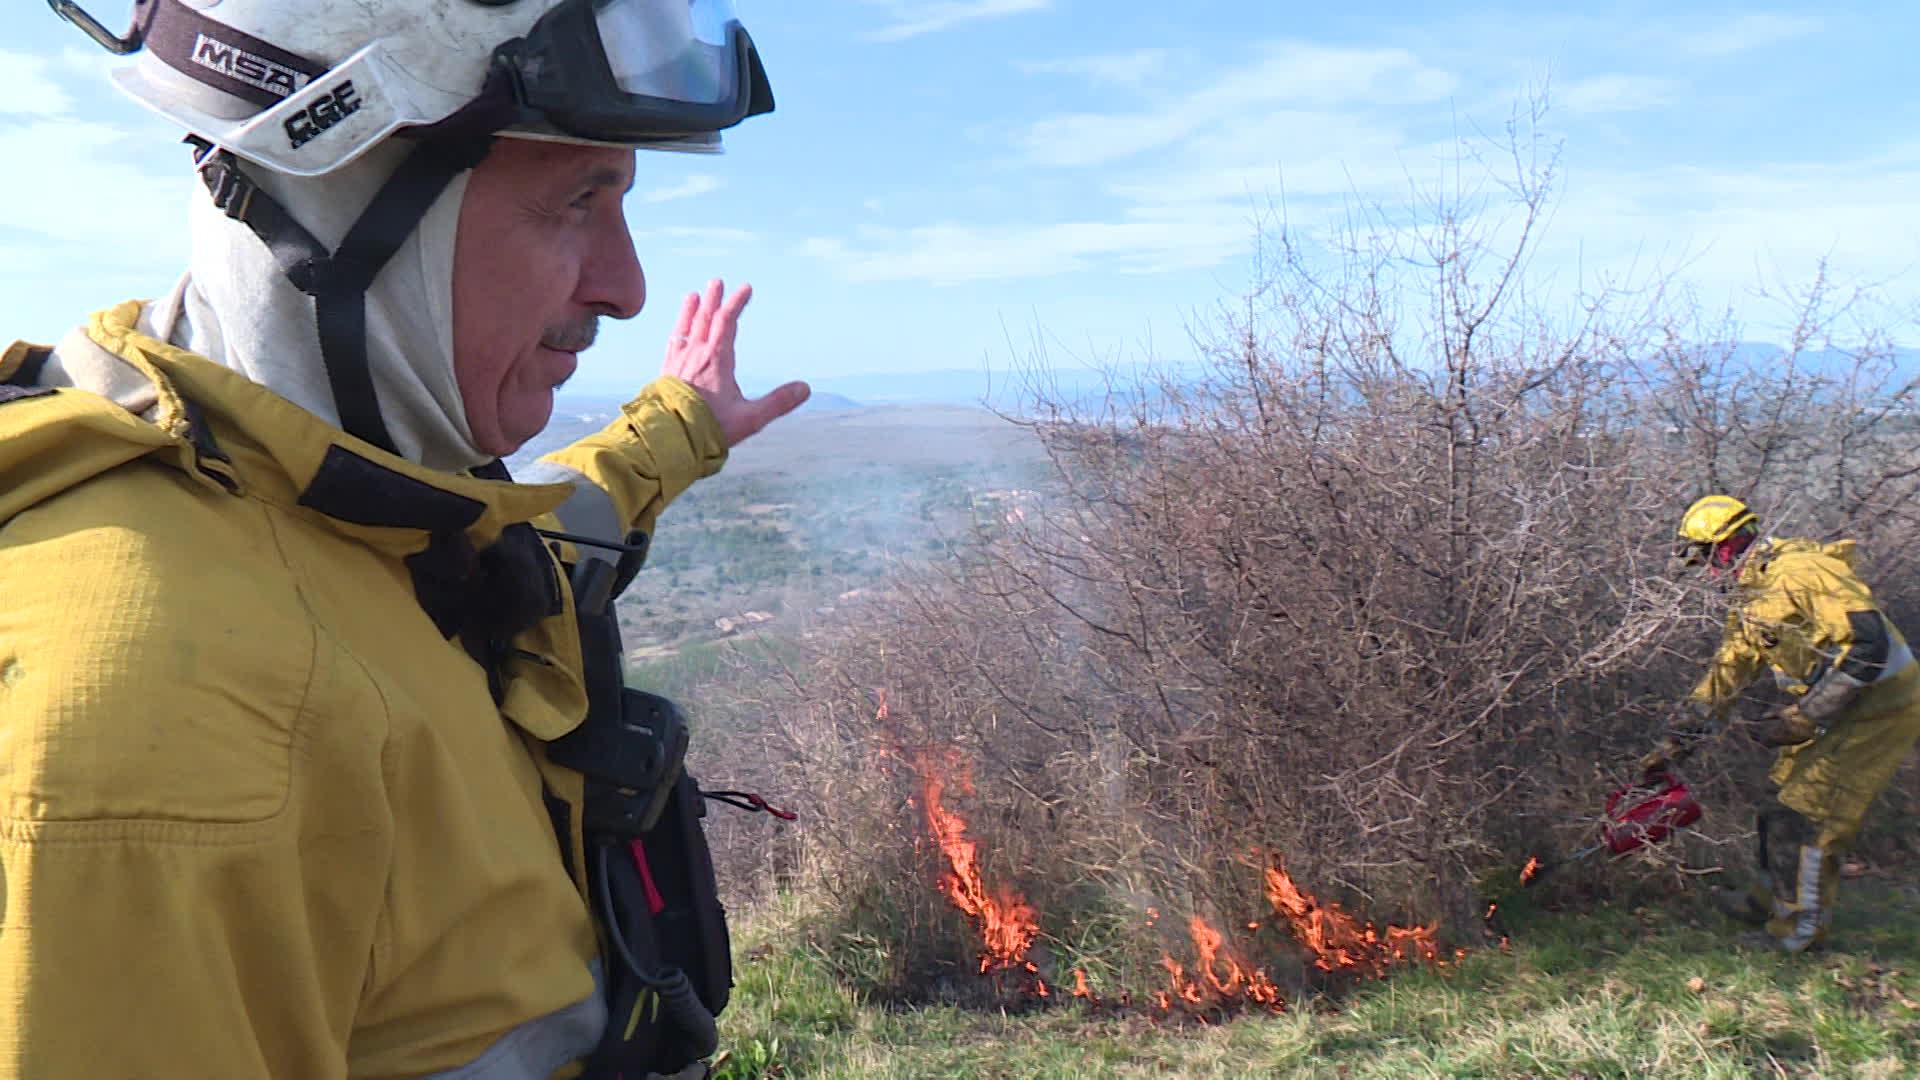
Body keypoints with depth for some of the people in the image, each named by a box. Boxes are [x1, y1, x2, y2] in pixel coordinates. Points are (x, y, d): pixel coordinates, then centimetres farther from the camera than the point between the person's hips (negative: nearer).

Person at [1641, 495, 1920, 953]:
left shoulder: (1799, 571, -24)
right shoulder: (1751, 598, 9)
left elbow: (1868, 643, -30)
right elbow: (1726, 673, 14)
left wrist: (1806, 717, -27)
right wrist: (1675, 743, 13)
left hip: (1879, 706, -9)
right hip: (1838, 708, 10)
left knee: (1806, 814, -7)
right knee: (1786, 795, 15)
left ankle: (1799, 931, 6)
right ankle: (1774, 898, 32)